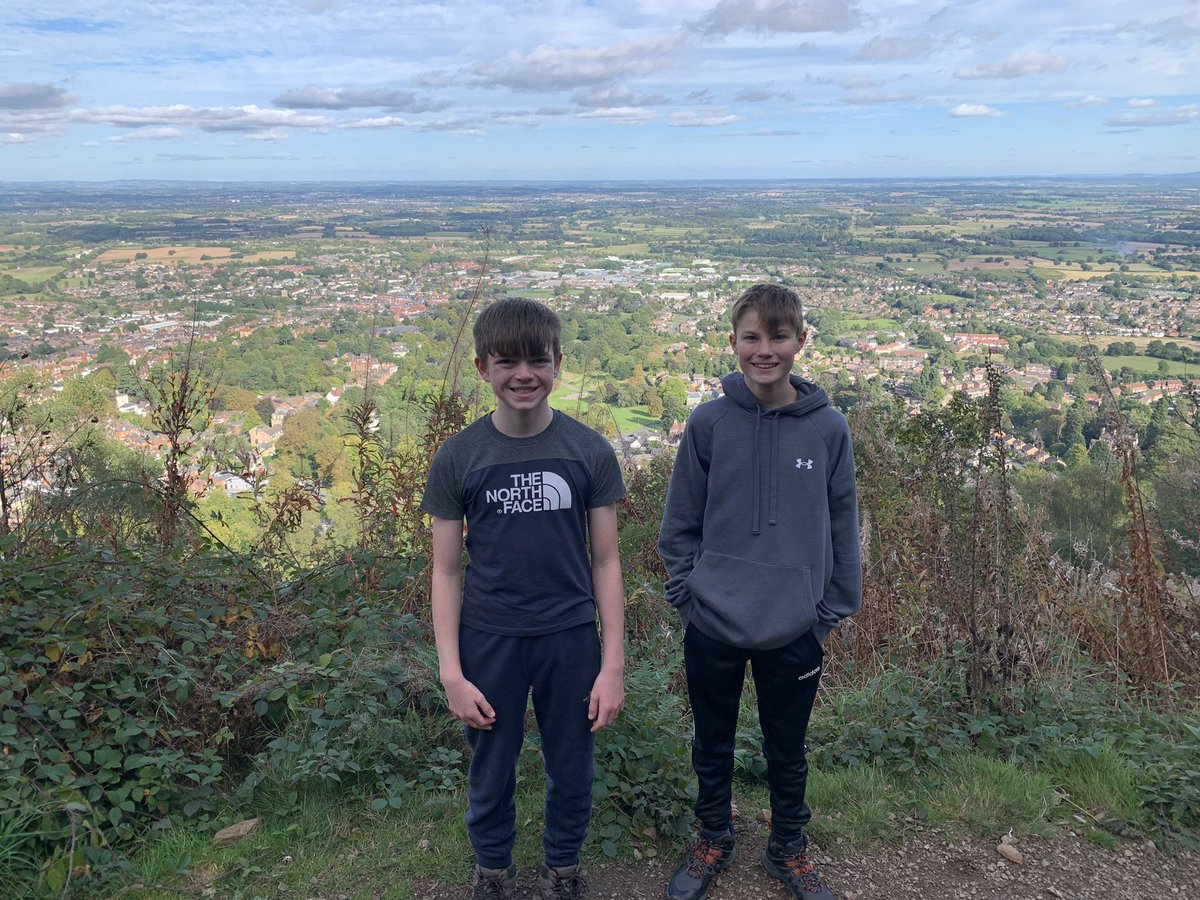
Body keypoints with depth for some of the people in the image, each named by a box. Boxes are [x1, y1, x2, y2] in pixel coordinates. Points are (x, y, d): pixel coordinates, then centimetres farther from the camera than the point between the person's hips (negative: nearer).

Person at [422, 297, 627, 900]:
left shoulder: (590, 452, -7)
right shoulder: (457, 458, -7)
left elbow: (605, 562, -2)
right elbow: (446, 571, -2)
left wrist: (613, 664, -4)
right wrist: (451, 672, -6)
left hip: (571, 639, 0)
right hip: (488, 643, 0)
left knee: (571, 770, 16)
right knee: (491, 771, 17)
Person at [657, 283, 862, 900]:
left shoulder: (828, 428, -7)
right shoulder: (708, 423, -8)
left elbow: (842, 529, 1)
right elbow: (680, 524, 0)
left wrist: (831, 612, 1)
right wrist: (687, 594, -5)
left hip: (795, 634, 0)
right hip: (713, 630, 0)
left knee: (787, 751, 18)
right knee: (712, 745, 19)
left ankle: (788, 849, 42)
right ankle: (713, 840, 43)